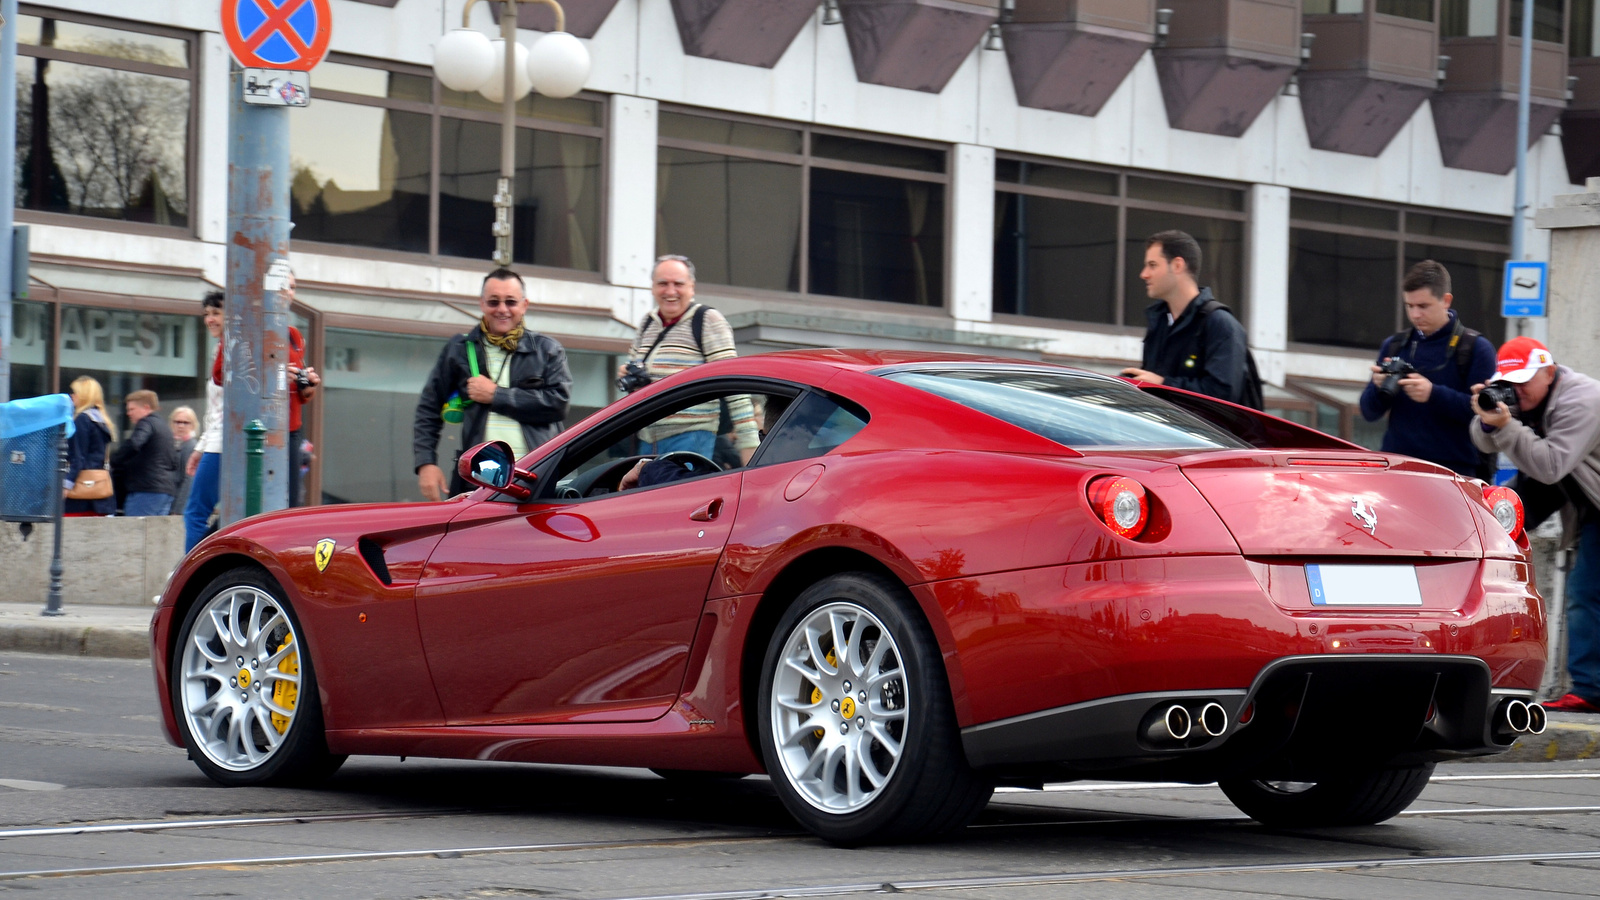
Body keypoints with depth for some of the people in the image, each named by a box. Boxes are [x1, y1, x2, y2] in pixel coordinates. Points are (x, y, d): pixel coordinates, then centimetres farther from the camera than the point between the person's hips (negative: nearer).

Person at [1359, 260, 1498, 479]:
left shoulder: (1475, 348, 0)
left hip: (1454, 472, -4)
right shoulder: (1394, 346, 15)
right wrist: (1378, 388, -8)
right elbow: (1369, 413, 14)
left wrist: (1433, 394, -21)